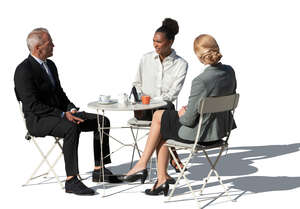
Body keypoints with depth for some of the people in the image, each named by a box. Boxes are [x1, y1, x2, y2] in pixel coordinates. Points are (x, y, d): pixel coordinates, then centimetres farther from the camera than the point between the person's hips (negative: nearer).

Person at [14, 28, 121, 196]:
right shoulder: (24, 71, -15)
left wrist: (72, 110, -3)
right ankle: (71, 181, -34)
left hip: (59, 114, 9)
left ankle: (99, 170, 2)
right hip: (38, 120, -9)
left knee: (102, 121, -2)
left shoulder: (50, 65, 14)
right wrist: (63, 114, -24)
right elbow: (32, 106, -21)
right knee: (72, 128, -38)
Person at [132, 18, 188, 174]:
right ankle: (172, 156, -25)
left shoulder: (180, 64, -1)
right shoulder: (146, 59, 8)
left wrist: (151, 101, -19)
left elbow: (173, 93, -8)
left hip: (165, 106, -1)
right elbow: (137, 83, 19)